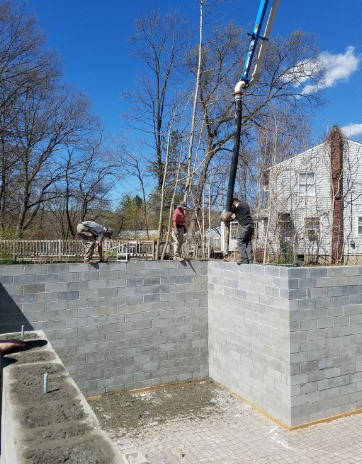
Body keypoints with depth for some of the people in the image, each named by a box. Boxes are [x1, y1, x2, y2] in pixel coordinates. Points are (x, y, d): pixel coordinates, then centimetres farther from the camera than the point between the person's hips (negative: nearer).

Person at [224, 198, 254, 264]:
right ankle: (250, 259, 6)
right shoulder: (245, 203, 23)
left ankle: (244, 259, -9)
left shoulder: (236, 206, 1)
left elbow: (228, 216, 13)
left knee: (240, 242, -3)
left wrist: (226, 219, 35)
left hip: (244, 225, -7)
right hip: (251, 225, 8)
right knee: (248, 242, 10)